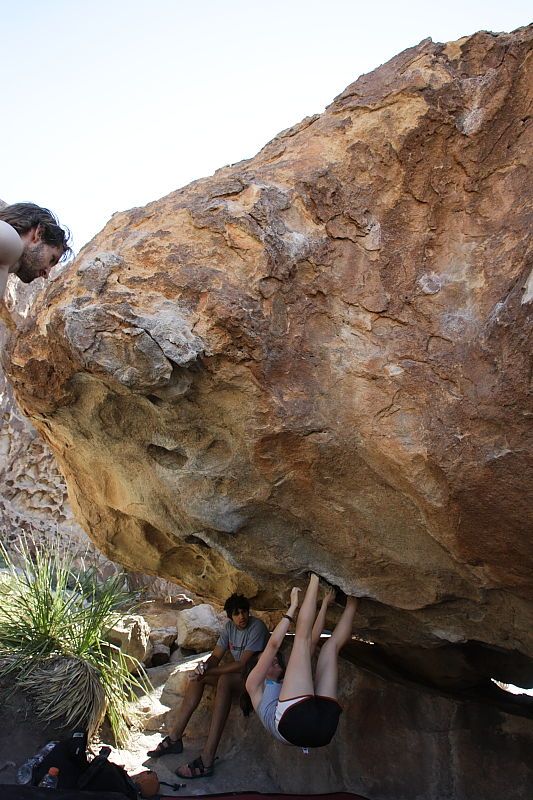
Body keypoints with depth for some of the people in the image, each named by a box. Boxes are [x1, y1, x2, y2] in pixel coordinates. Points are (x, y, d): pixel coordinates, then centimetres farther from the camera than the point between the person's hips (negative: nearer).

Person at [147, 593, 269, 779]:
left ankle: (206, 760, -39)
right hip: (238, 674, 8)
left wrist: (208, 672, -22)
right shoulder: (230, 626, 3)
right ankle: (174, 737, 0)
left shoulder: (257, 627, -21)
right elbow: (216, 656, 3)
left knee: (224, 680, -36)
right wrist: (204, 667, -21)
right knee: (197, 676, -5)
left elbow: (242, 664, -25)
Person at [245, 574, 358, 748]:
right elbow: (273, 644, 17)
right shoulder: (255, 685, 32)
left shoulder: (290, 682, 45)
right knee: (302, 635, 2)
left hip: (324, 724, 6)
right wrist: (293, 605, 21)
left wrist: (325, 603, 36)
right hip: (294, 722, -6)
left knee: (331, 645, 22)